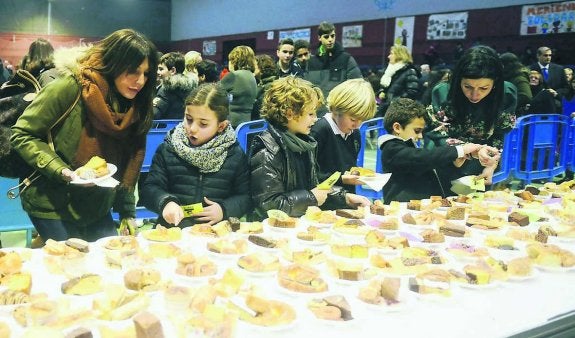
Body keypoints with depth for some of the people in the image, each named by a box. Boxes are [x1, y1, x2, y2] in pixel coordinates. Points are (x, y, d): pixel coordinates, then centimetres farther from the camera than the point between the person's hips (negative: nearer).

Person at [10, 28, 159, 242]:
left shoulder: (137, 107, -1)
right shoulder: (70, 88, -17)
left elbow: (130, 165, 6)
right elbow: (22, 136, -13)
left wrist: (127, 212, 5)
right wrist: (61, 172, -24)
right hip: (52, 207, -5)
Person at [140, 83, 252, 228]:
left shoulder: (235, 154, 6)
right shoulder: (168, 149, 7)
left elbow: (246, 197, 9)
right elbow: (149, 189, 3)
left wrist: (225, 210, -9)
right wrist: (166, 202, -18)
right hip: (174, 229, 3)